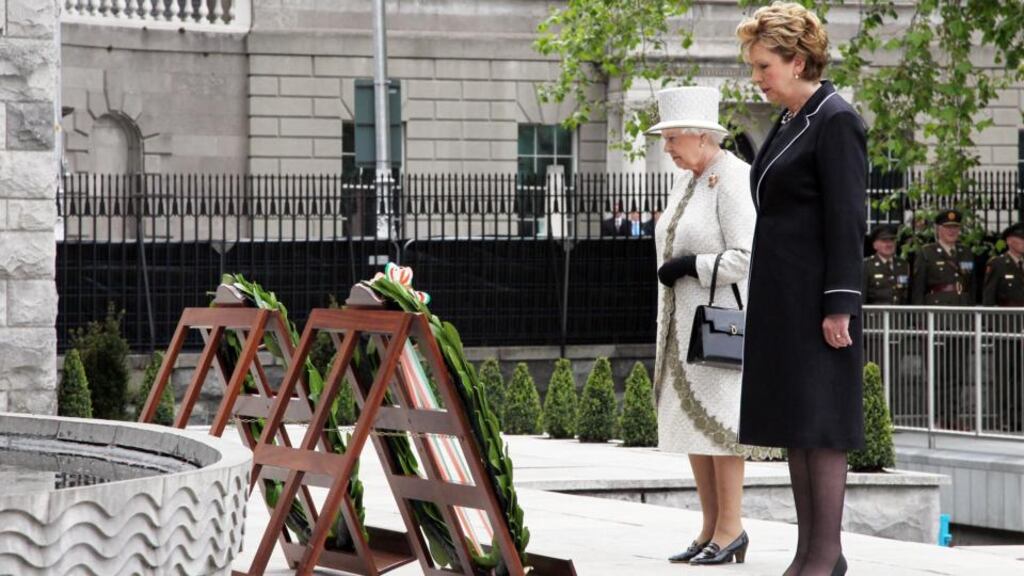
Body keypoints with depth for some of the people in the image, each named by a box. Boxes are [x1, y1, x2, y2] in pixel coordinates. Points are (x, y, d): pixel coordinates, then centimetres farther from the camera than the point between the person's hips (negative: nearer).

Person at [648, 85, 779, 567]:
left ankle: (731, 530, -5)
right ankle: (711, 529, 11)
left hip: (723, 319, -9)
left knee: (717, 420, -9)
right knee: (689, 421, 7)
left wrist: (690, 267, -16)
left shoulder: (733, 180, -13)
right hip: (687, 322, 9)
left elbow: (746, 256, -20)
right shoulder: (688, 182, 14)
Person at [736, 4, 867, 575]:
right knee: (793, 421, 10)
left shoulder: (836, 121, -11)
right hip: (781, 299, 9)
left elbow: (848, 221, -16)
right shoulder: (789, 124, 15)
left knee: (820, 421, -5)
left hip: (816, 298, -9)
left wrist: (839, 306, -19)